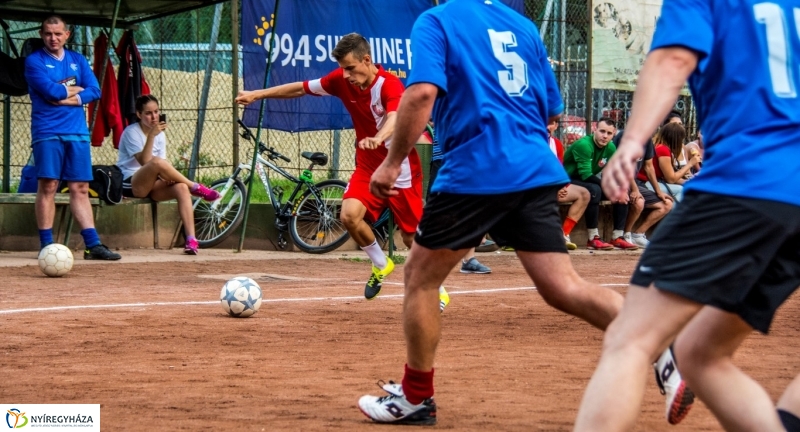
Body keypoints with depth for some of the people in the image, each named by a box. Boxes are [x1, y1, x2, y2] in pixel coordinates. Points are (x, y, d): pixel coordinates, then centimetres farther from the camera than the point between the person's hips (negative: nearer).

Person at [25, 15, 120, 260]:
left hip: (77, 132, 4)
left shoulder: (78, 61, 15)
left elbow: (95, 91, 3)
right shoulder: (34, 61, 1)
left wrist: (66, 97, -9)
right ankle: (46, 245, -5)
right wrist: (76, 89, 1)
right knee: (48, 186, -8)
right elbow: (50, 91, -13)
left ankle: (93, 245, 0)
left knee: (80, 189, 3)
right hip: (47, 132, -4)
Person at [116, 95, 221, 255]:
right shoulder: (131, 132, -9)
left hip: (152, 186, 6)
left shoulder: (160, 135, 11)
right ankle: (196, 188, -18)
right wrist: (151, 135, -29)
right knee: (157, 162, -36)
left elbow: (162, 167, 10)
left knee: (181, 188, -26)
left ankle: (191, 240, -34)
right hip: (131, 185, -6)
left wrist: (166, 176, -13)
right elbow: (144, 162, -23)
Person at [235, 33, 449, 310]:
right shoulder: (341, 80, -7)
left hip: (400, 170, -5)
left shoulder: (390, 85, -24)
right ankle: (380, 265, 7)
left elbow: (394, 119, -44)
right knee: (350, 215, -21)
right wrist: (258, 94, 4)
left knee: (412, 237, 1)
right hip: (367, 167, 5)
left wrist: (378, 138, -66)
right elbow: (301, 88, 6)